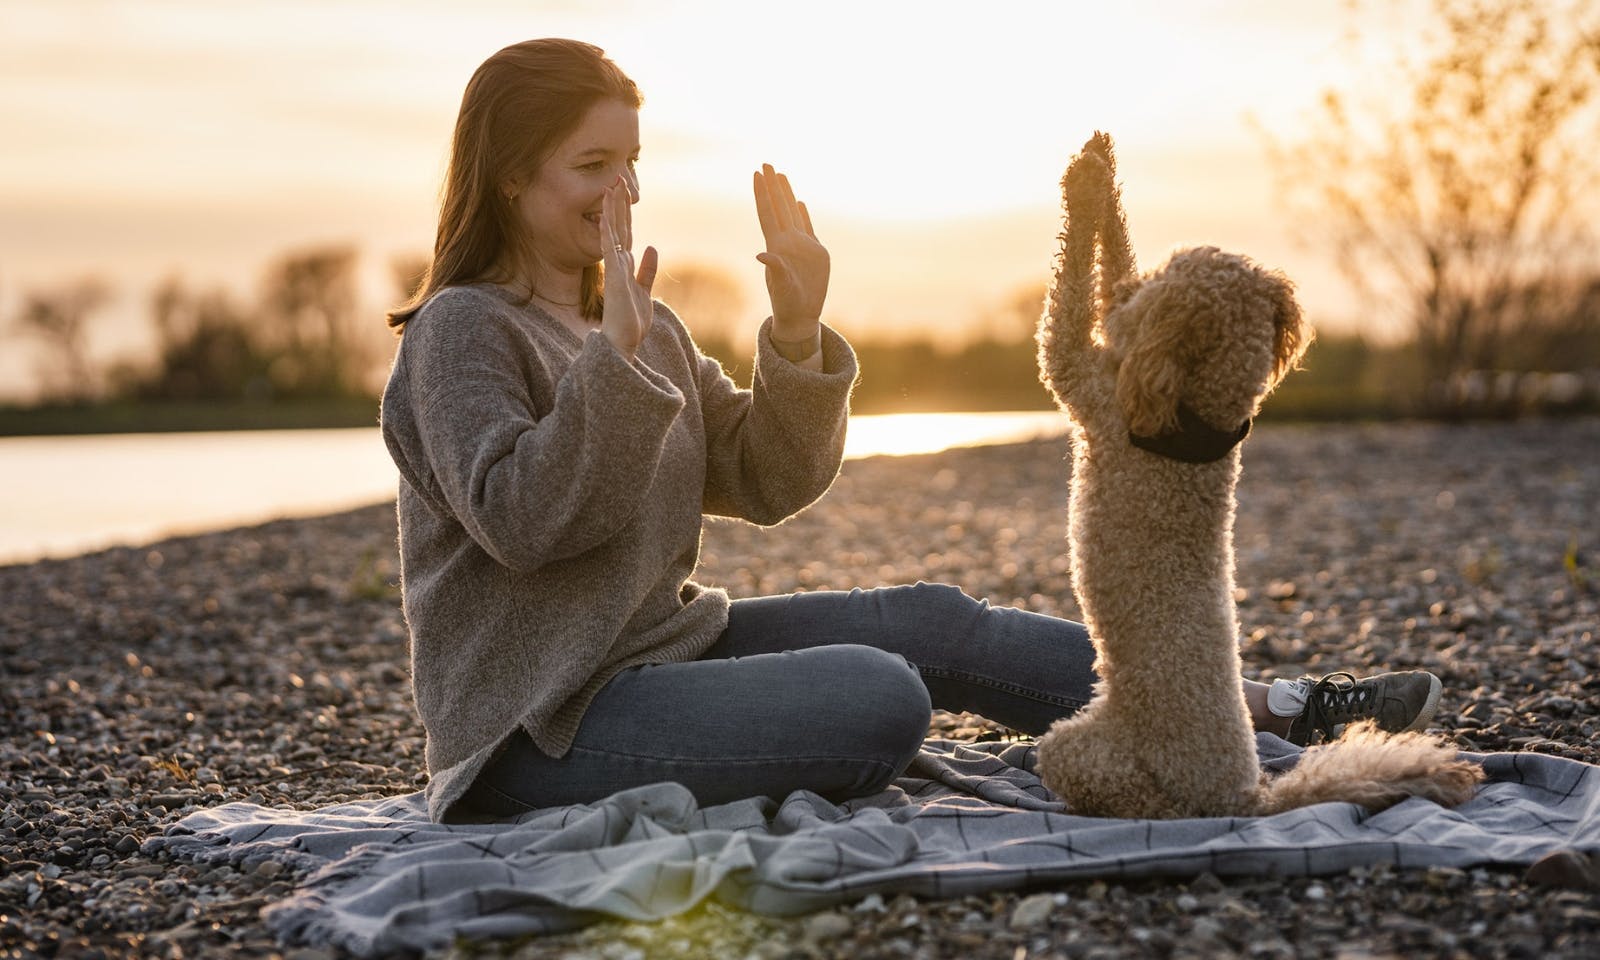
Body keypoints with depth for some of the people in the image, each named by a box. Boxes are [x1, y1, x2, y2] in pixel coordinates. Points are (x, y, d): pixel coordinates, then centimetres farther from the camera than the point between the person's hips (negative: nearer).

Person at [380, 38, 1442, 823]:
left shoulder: (643, 325, 13)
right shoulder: (463, 331, -10)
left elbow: (768, 484, 7)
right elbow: (519, 521, -24)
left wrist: (798, 335, -7)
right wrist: (614, 353, -29)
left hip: (666, 641, 8)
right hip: (546, 721, -8)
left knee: (929, 621, -4)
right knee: (879, 700, -26)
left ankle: (1269, 706, -1)